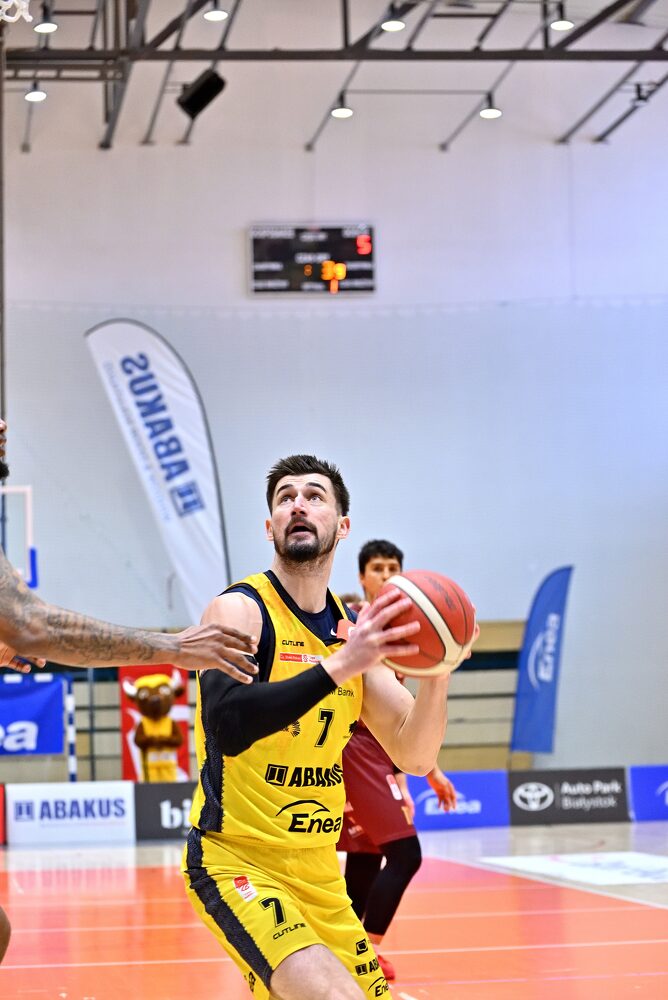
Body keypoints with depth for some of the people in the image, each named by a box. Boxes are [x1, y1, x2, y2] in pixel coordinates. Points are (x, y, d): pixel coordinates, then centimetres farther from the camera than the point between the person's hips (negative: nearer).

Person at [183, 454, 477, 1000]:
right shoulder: (240, 609, -11)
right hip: (238, 862, -7)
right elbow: (229, 725, -28)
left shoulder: (354, 630, 8)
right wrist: (338, 666, -33)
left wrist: (437, 672, -13)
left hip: (318, 870, 7)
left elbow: (415, 756, 4)